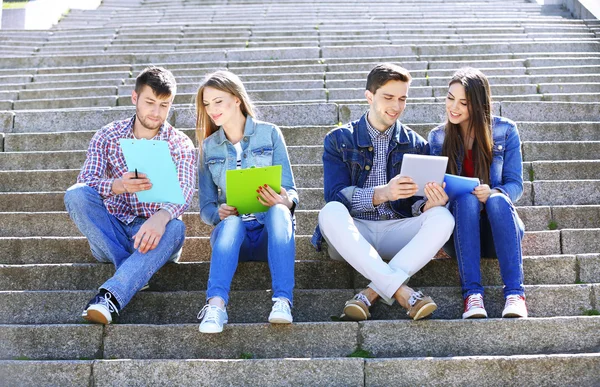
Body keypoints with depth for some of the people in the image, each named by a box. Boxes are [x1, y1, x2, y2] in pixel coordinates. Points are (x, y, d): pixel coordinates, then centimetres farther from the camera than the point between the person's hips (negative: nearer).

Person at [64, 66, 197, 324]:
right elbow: (84, 183, -10)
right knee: (75, 195, -25)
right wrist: (117, 186, -34)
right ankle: (136, 275, -28)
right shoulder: (107, 136, 3)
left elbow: (184, 192, -17)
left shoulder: (181, 145, 0)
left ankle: (112, 295, -51)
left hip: (153, 235, -1)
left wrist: (161, 216, -42)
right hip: (110, 233, 2)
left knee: (175, 228, -36)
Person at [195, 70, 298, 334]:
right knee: (232, 222, -35)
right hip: (231, 230, 1)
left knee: (279, 212, -35)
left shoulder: (269, 134, 7)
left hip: (270, 231, -1)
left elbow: (290, 191, 2)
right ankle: (216, 305, -55)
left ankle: (283, 301, -47)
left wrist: (284, 200, -23)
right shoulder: (208, 146, 13)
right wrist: (219, 213, -14)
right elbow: (205, 206, 10)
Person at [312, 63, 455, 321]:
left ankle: (372, 292, -35)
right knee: (330, 212, -34)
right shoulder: (339, 140, 5)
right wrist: (382, 193, -28)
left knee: (442, 217, -25)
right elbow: (336, 195, -9)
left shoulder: (416, 145, 12)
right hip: (351, 234, -2)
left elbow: (416, 203, 6)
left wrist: (427, 204, -21)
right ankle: (401, 292, -40)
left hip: (397, 234, 2)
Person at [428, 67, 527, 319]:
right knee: (466, 198, -32)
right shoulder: (438, 138, 8)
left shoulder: (505, 131, 4)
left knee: (497, 200, -33)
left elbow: (515, 185, -1)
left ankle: (515, 292, -41)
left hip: (499, 230, 0)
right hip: (460, 231, 1)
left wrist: (493, 193, -24)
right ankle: (472, 293, -41)